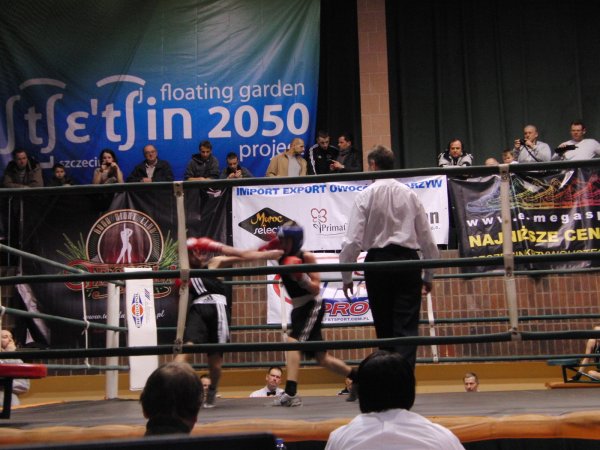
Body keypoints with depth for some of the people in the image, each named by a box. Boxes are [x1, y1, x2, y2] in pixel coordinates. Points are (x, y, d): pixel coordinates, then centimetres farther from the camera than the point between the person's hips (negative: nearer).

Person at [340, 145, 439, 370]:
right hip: (408, 261, 1)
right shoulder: (410, 194, 5)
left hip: (378, 262, -1)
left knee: (384, 327, 12)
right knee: (407, 327, -1)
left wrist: (346, 276, 1)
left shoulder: (365, 196, -2)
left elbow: (353, 240, -7)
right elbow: (426, 237, 7)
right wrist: (429, 275, 17)